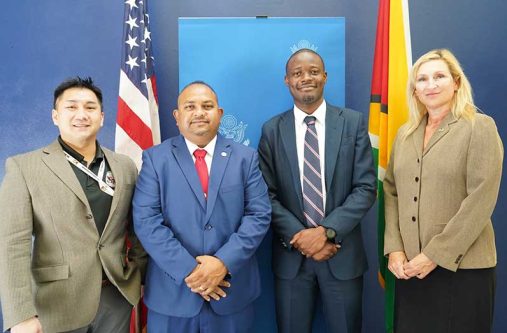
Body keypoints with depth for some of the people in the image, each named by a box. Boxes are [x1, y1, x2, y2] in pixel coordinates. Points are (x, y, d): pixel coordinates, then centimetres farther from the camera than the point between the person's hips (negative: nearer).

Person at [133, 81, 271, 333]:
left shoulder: (245, 157, 2)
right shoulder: (155, 158, -1)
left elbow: (259, 215, -4)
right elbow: (146, 220, -8)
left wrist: (224, 262, -16)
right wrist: (188, 269, -16)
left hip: (231, 289, 1)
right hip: (173, 292, -1)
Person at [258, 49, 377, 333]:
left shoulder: (353, 123, 0)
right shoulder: (272, 130, 1)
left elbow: (366, 188, -6)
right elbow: (267, 195, -2)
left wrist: (327, 231, -16)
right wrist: (299, 236, -14)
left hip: (342, 253, 0)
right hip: (291, 255, 1)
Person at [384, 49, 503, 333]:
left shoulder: (480, 127, -5)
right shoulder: (405, 133, 10)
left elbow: (480, 200, -13)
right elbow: (392, 191, 8)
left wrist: (435, 255, -15)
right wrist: (394, 248, -3)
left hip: (462, 266, -4)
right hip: (410, 266, 4)